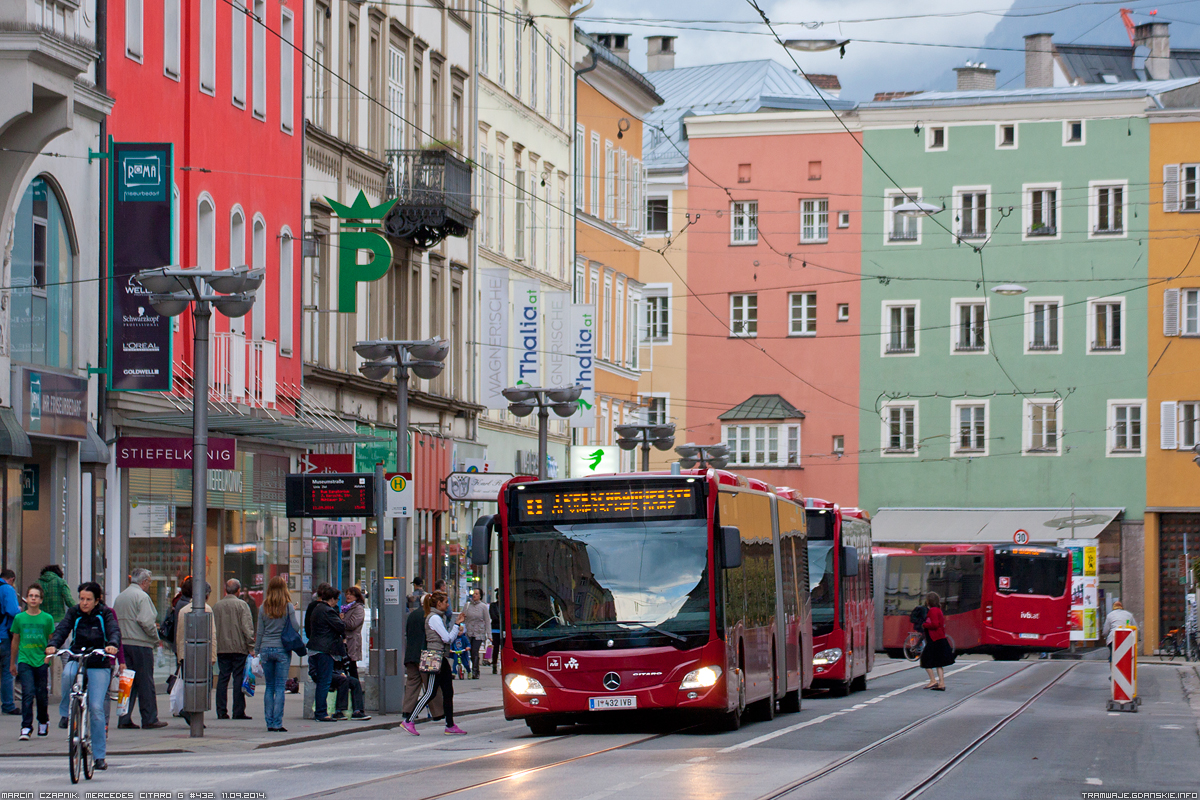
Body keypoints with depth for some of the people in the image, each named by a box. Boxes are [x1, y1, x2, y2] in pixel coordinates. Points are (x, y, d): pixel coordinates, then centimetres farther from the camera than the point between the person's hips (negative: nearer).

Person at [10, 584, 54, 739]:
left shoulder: (47, 618, 1)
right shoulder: (19, 618, 4)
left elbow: (51, 640, 11)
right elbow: (15, 641, 13)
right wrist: (13, 663, 17)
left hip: (42, 662, 0)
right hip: (24, 661, 0)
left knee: (41, 695, 7)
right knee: (28, 693, -12)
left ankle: (43, 721, 31)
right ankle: (26, 727, -9)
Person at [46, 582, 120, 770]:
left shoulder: (105, 614, 0)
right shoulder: (74, 613, 5)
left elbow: (114, 631, -15)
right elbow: (62, 629, -8)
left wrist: (113, 645, -39)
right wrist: (53, 645, -30)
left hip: (99, 665, -1)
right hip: (76, 660, 1)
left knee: (96, 708, -9)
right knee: (68, 674, -36)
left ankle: (100, 755, 1)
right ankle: (66, 713, -14)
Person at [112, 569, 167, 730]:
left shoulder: (120, 597, 15)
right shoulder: (142, 597, -11)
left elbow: (115, 621, 17)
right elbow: (146, 621, -20)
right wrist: (155, 638, -6)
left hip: (122, 643, 7)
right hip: (140, 644, -7)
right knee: (145, 682, -1)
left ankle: (124, 719, 4)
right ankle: (149, 719, 2)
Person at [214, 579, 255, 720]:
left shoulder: (217, 606, 8)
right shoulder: (241, 605, -5)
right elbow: (247, 628, -10)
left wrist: (214, 645, 19)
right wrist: (251, 647, -7)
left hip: (221, 649, 4)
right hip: (239, 648, -4)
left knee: (222, 679, 6)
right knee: (239, 679, -1)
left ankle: (221, 711, 4)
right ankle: (238, 711, -4)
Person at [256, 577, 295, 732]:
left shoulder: (263, 607, 4)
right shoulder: (288, 607, -4)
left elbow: (260, 632, 6)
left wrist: (257, 651, 13)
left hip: (266, 649, 3)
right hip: (282, 649, -3)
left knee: (269, 687, 9)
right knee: (280, 687, -1)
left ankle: (269, 722, 8)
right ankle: (277, 723, -5)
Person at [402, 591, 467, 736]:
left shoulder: (439, 617, 17)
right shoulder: (434, 618, -12)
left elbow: (446, 638, 16)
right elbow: (447, 639, -15)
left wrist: (456, 624, 8)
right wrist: (457, 625, -6)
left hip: (441, 658, 10)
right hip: (435, 658, -10)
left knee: (448, 692, 8)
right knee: (430, 692, -10)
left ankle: (450, 726, 10)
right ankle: (409, 721, -8)